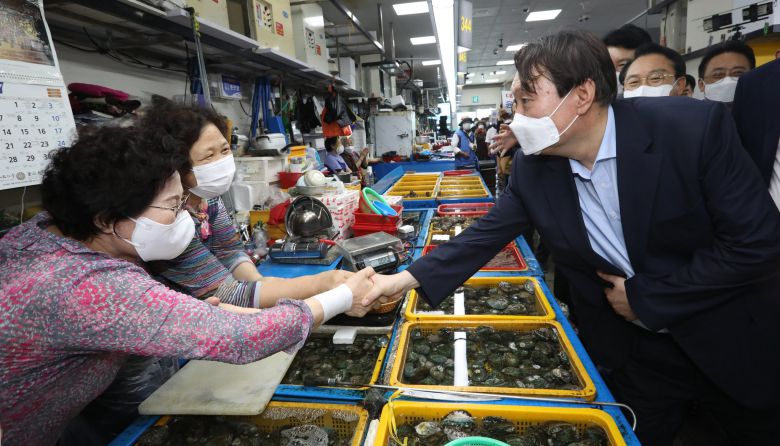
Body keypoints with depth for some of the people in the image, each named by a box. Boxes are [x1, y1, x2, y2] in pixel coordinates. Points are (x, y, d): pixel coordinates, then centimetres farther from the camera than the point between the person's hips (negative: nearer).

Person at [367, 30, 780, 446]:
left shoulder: (695, 127, -23)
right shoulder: (532, 167, -14)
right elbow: (487, 235, -8)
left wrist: (644, 297, -18)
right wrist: (407, 279, -15)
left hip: (737, 341, -1)